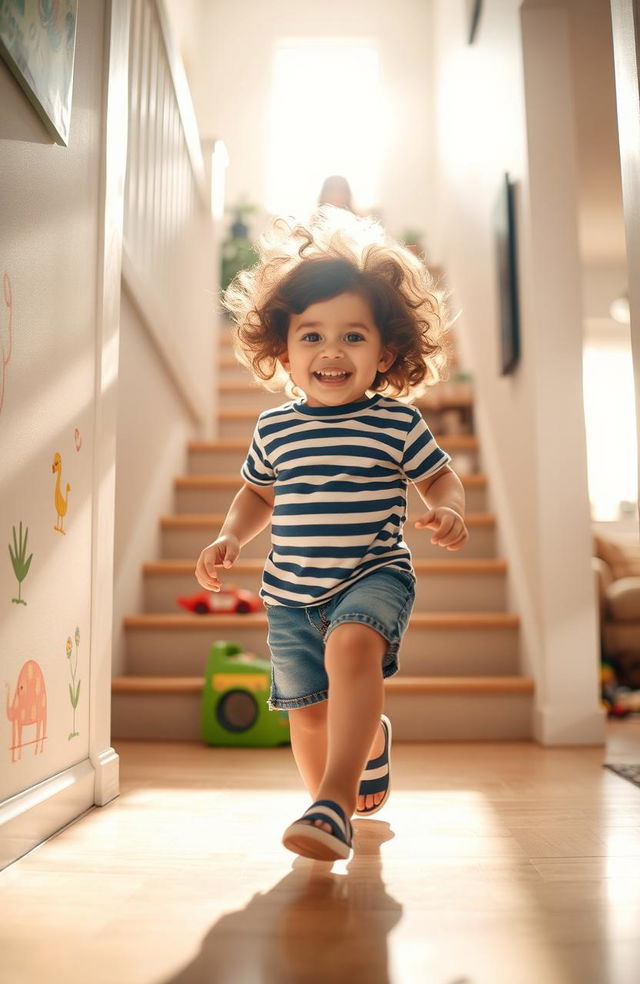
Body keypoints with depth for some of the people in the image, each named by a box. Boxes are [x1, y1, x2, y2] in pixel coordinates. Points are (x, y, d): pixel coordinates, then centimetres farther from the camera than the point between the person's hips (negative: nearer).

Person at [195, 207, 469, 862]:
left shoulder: (397, 423, -4)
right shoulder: (274, 429, 3)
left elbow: (440, 477, 7)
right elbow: (257, 493, 18)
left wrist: (447, 512, -15)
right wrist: (231, 538, 1)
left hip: (374, 576, -4)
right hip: (291, 592, 4)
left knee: (353, 645, -34)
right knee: (308, 712, 8)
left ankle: (337, 802, -30)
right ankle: (371, 741, 39)